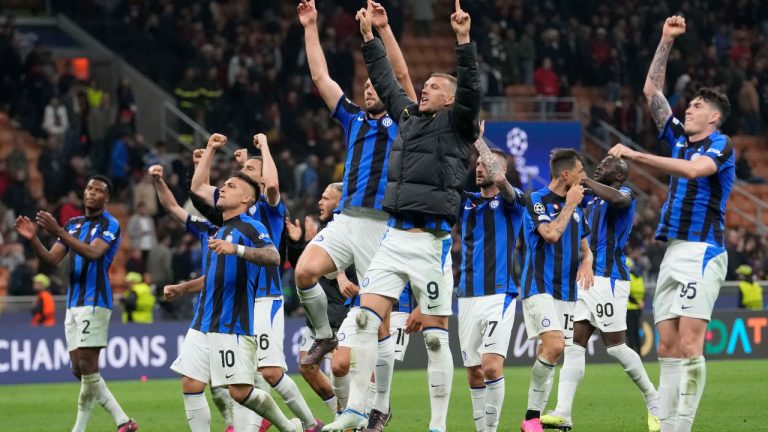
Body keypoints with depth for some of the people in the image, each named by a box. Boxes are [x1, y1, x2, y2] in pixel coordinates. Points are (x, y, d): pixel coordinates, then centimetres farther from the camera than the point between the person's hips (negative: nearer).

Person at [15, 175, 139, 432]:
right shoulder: (73, 224, 17)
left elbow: (93, 252, -24)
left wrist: (58, 232, -34)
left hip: (95, 302, -8)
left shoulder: (110, 225, -6)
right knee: (80, 370, 5)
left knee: (87, 366, -12)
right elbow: (52, 259, 11)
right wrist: (33, 239, -8)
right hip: (73, 304, 8)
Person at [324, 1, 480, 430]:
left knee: (435, 337, -3)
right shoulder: (408, 115, 16)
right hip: (395, 238, 6)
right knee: (365, 318, -2)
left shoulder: (456, 122, 0)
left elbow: (471, 89, -17)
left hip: (431, 242, -6)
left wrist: (465, 41, -26)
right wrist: (369, 36, 29)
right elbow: (386, 80, 28)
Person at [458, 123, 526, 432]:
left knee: (492, 366, -18)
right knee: (474, 372, 5)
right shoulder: (466, 201, 14)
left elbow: (499, 178, -22)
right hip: (468, 296, 5)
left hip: (499, 294, -5)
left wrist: (477, 138, -16)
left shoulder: (511, 201, -1)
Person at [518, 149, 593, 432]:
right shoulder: (537, 201, -6)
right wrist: (570, 204, -10)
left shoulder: (576, 207, 16)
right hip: (539, 288, -7)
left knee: (549, 355, 4)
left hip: (567, 292, 7)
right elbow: (551, 234, -22)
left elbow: (585, 246, 22)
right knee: (555, 346, -23)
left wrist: (587, 262, 0)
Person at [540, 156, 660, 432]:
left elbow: (618, 198, -31)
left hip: (609, 279, -8)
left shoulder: (625, 194, -6)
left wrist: (583, 181, -24)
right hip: (586, 279, 8)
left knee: (614, 345, -4)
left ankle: (654, 401, 13)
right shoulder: (592, 200, 19)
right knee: (575, 343, -3)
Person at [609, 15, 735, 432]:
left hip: (702, 252, -8)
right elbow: (652, 91, 22)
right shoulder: (679, 137, 18)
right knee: (667, 346, 2)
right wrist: (666, 41, 15)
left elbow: (694, 169, -26)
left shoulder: (720, 145, -5)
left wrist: (635, 155, -26)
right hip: (674, 252, 8)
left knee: (688, 344, -15)